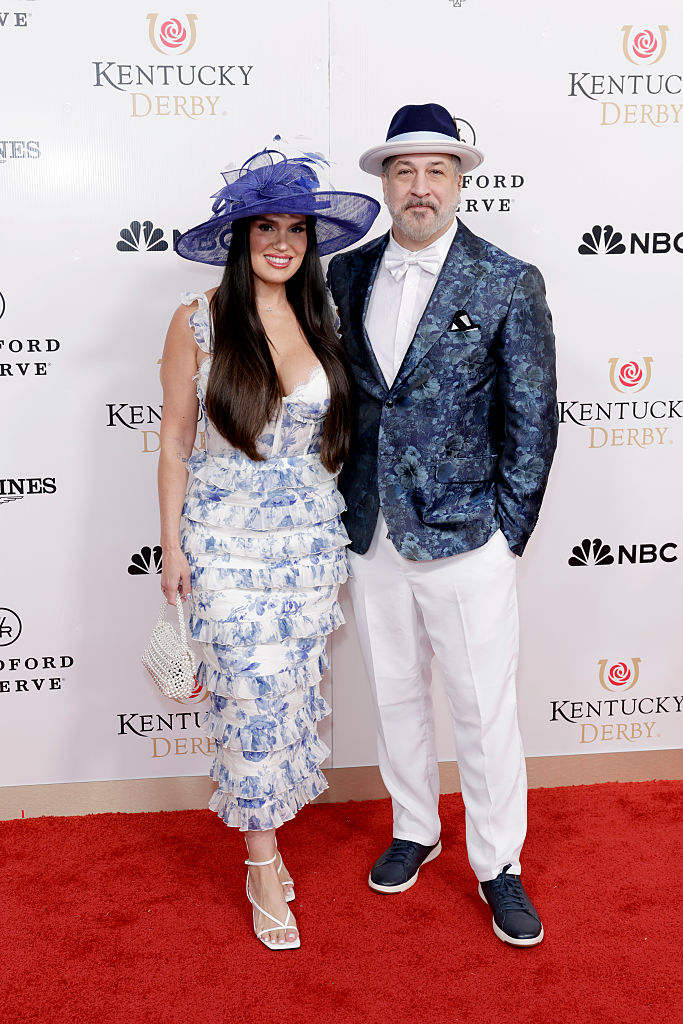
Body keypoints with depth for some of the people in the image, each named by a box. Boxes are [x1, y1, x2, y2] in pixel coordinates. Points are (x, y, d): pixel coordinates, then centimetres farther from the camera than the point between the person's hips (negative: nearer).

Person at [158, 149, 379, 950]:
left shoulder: (319, 321, 5)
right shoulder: (198, 322, -5)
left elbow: (335, 431, 11)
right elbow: (175, 441, -1)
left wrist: (340, 536, 10)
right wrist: (172, 546, -2)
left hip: (310, 535, 3)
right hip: (228, 537, -3)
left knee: (294, 690, 9)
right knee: (252, 695, 0)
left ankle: (263, 826, 30)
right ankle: (264, 864, 18)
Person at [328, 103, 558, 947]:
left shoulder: (509, 284, -6)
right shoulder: (347, 275, 6)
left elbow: (532, 420, -4)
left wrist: (507, 533, -6)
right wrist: (346, 512, 7)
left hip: (464, 537, -4)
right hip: (372, 534, 4)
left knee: (485, 710, 6)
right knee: (395, 694, 17)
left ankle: (499, 866, 27)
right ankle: (414, 830, 39)